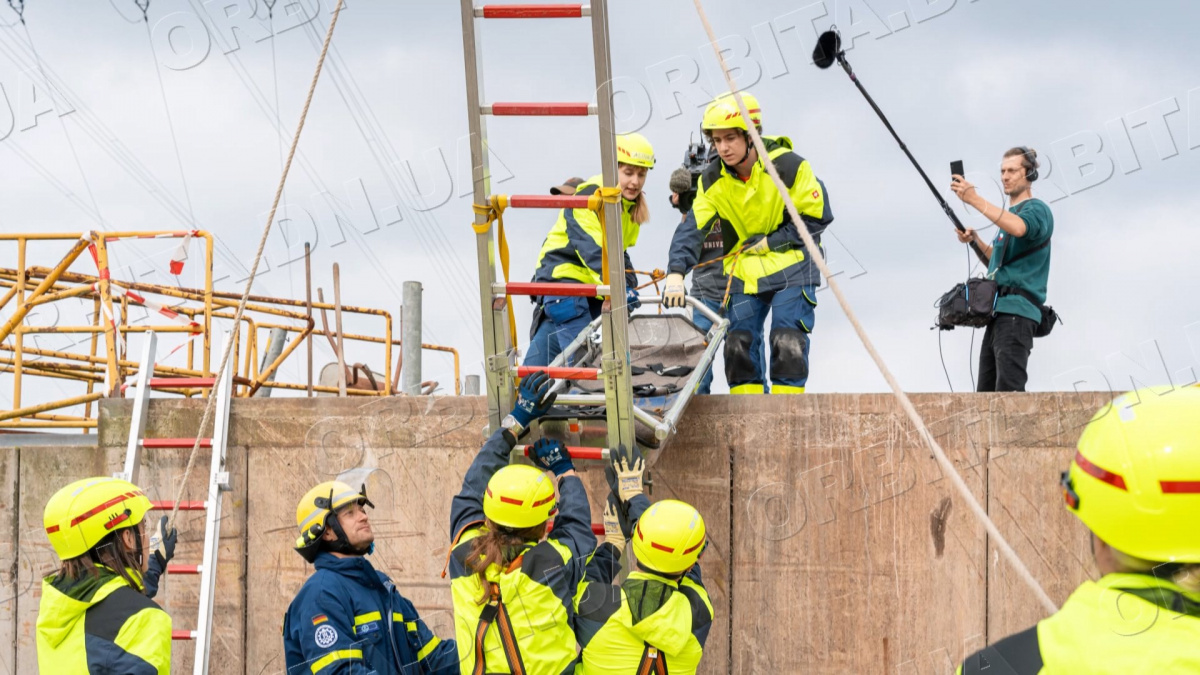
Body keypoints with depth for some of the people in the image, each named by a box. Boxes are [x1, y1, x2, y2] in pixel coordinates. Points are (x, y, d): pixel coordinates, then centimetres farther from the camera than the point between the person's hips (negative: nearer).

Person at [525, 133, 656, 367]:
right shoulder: (589, 196, -19)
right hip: (562, 275, -8)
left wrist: (629, 285, -4)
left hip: (590, 286, 8)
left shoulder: (633, 207, 8)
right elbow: (591, 249, -31)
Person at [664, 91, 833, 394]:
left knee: (787, 345, -14)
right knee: (738, 347, 0)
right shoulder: (712, 181, -5)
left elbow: (817, 216, -11)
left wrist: (771, 242, -15)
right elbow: (692, 228, -13)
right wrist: (676, 273, -28)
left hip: (791, 269, -4)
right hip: (744, 274, 4)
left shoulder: (788, 167, -17)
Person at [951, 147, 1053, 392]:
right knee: (986, 391, 5)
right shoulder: (1010, 213, 25)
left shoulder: (1036, 209, -3)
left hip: (1017, 312, -10)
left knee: (1008, 390, -19)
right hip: (998, 311, 10)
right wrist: (976, 241, 18)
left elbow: (1018, 228, -28)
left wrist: (975, 200, -34)